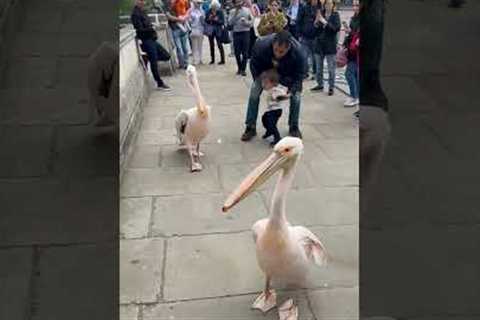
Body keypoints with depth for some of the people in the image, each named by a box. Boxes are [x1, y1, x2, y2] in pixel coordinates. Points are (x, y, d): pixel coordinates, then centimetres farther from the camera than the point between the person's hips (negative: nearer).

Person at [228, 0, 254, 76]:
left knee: (245, 52, -2)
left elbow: (252, 21, 6)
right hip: (236, 33, 1)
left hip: (245, 32, -1)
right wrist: (235, 13, -10)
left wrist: (246, 22, -13)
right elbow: (230, 23, -6)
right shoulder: (232, 11, 4)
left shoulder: (247, 10, 6)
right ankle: (239, 68, 22)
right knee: (237, 52, 5)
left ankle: (243, 69, 5)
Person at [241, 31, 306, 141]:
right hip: (265, 70, 0)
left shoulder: (298, 52, -40)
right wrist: (261, 82, -27)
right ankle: (250, 127, 1)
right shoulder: (261, 45, -40)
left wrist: (291, 91, -42)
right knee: (254, 92, -11)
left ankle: (294, 127, 11)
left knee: (296, 95, -11)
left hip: (287, 73, 0)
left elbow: (298, 76, -28)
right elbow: (254, 65, -21)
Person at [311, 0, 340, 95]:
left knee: (331, 68, -1)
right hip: (319, 44, 4)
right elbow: (314, 28, 4)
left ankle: (331, 87, 7)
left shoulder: (335, 15, -4)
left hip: (330, 45, -4)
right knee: (318, 67, 13)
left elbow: (337, 28, -17)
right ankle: (320, 85, 26)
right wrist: (316, 21, -17)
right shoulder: (320, 13, 4)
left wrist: (325, 22, -23)